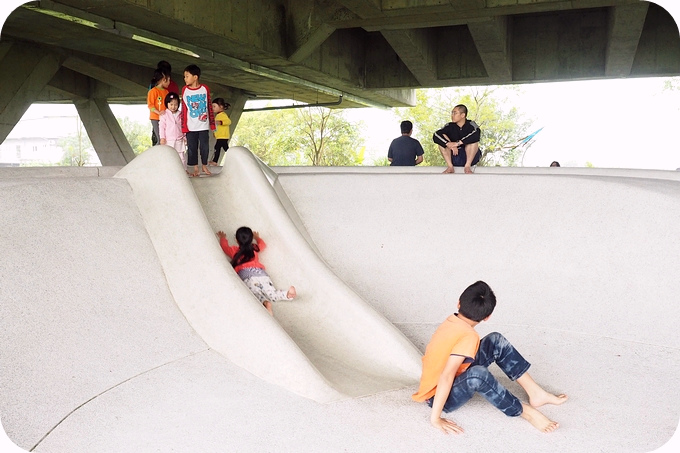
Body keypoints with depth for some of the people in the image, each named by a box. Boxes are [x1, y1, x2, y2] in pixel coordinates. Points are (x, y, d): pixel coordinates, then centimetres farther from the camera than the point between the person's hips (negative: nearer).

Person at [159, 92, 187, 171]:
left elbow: (183, 127, 12)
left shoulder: (180, 115, 7)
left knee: (181, 156, 5)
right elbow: (161, 126, -3)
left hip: (179, 140, 2)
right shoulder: (164, 114, -1)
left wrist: (185, 137, 9)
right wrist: (162, 137, -9)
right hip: (168, 140, -2)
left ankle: (184, 169, 13)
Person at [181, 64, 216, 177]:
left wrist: (212, 123, 2)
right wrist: (183, 127, -4)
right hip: (190, 126, 1)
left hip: (203, 125, -1)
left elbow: (209, 107, 3)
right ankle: (195, 168, 14)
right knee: (192, 148, 4)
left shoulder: (205, 89, -2)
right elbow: (183, 109, 0)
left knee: (204, 146, 5)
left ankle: (204, 166, 21)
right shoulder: (185, 90, 0)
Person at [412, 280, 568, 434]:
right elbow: (446, 377, -33)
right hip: (440, 397, -9)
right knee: (477, 374, -40)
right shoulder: (469, 336, -27)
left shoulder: (450, 322, -4)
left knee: (496, 341, 2)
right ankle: (525, 411, -18)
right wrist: (435, 418, -31)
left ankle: (535, 393, 6)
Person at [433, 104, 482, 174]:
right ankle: (450, 166, -22)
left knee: (473, 140, -27)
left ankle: (468, 166, -25)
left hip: (471, 157, -2)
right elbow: (435, 136, -18)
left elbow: (476, 135, -32)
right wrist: (451, 145, -32)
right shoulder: (450, 126, -2)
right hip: (454, 158, 3)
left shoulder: (471, 125, -9)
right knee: (442, 138, -15)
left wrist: (458, 143, -37)